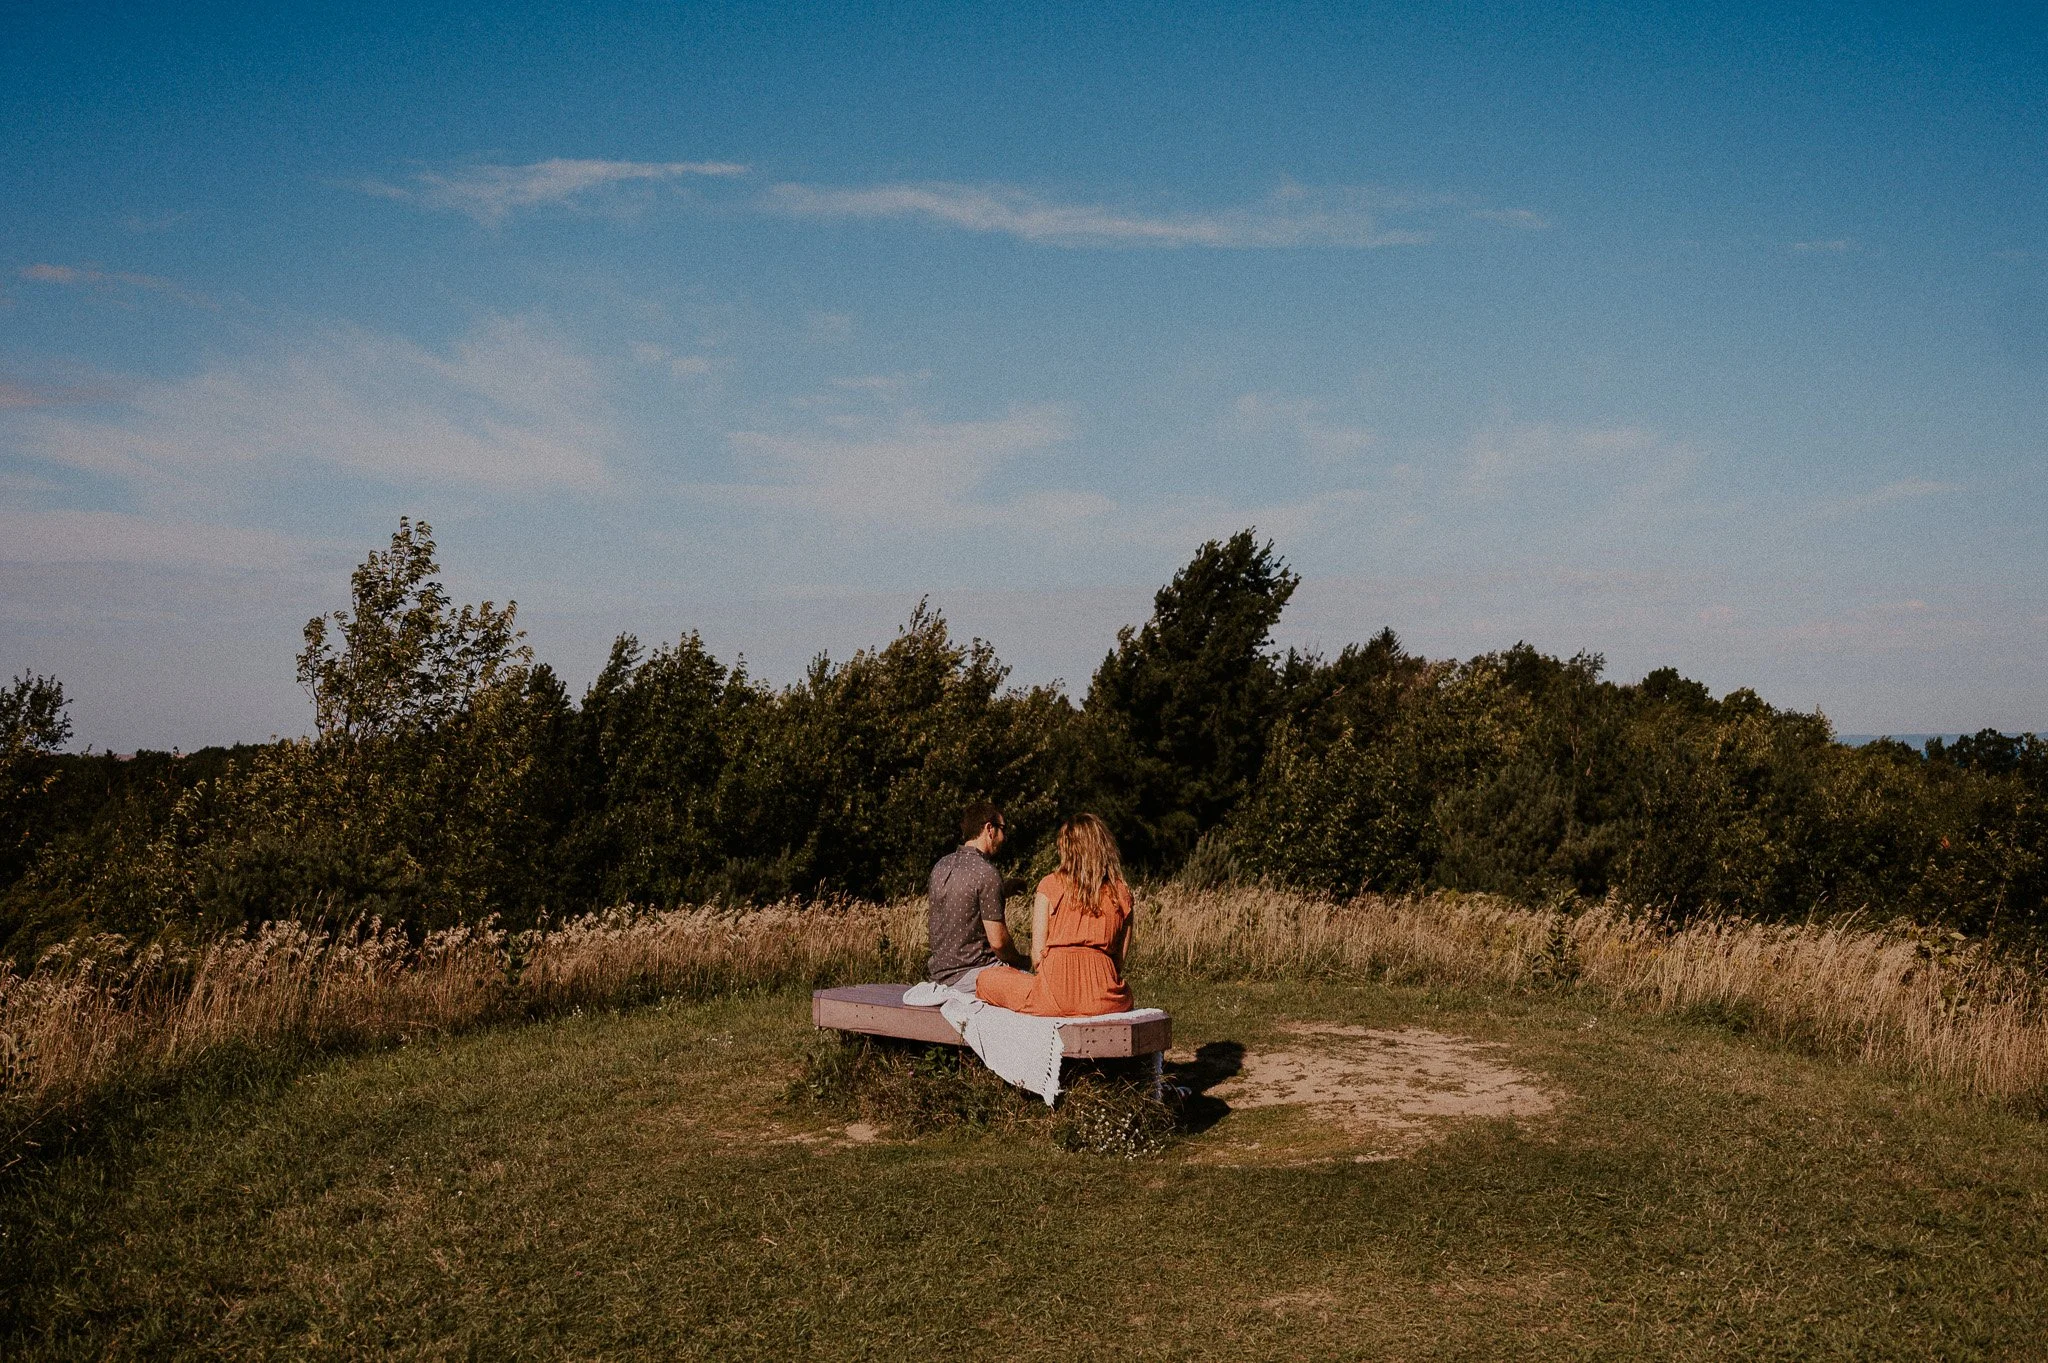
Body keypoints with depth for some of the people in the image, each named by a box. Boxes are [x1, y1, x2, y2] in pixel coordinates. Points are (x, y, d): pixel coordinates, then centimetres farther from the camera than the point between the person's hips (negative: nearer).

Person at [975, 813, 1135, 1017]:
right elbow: (1120, 957, 6)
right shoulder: (1121, 893, 6)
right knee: (1125, 993, 40)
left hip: (1055, 995, -2)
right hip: (1102, 999, 2)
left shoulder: (1052, 885, 0)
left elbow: (1037, 955, -1)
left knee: (985, 979, 23)